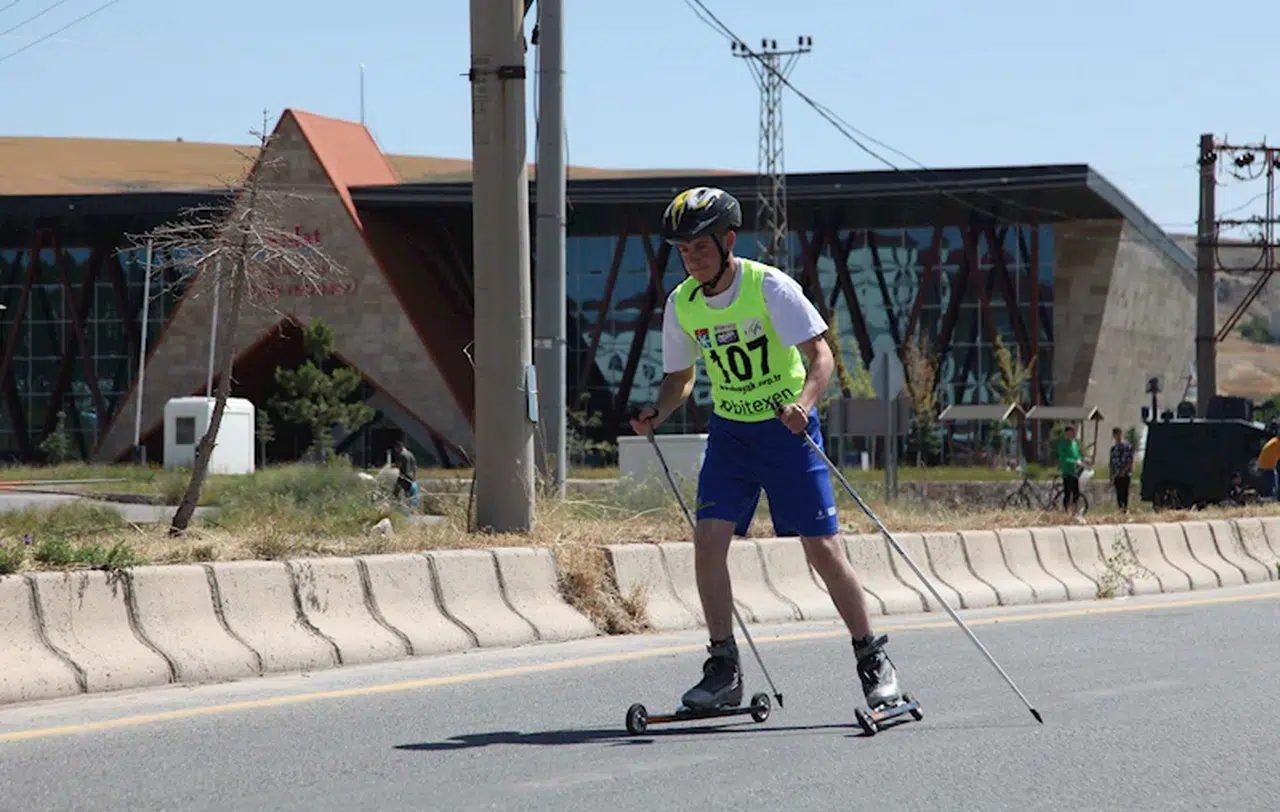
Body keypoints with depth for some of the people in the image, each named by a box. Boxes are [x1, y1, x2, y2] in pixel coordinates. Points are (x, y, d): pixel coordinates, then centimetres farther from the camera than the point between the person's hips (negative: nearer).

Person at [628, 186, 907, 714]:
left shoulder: (770, 287, -15)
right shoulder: (681, 304, 0)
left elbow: (821, 355, -19)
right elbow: (681, 375, 13)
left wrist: (804, 401, -38)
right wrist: (659, 412, -7)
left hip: (787, 430, -4)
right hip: (729, 432, 4)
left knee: (823, 549, -6)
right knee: (708, 539, -11)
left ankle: (873, 660, 10)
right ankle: (724, 671, -2)